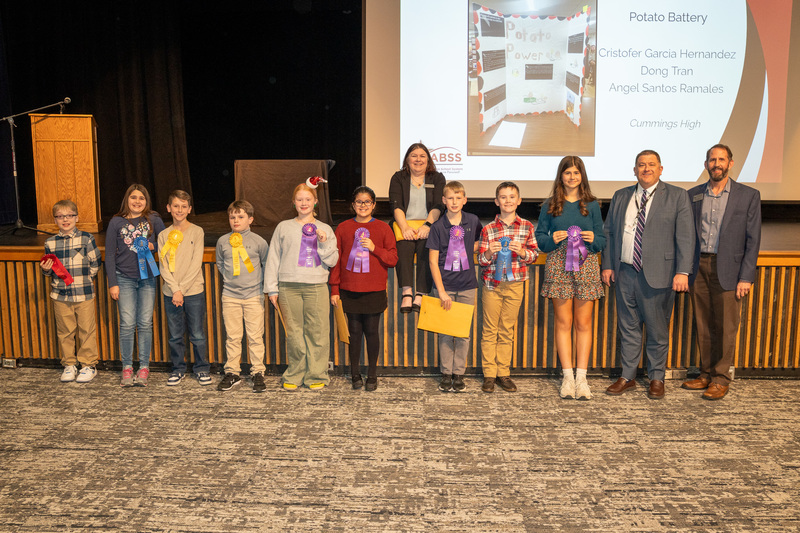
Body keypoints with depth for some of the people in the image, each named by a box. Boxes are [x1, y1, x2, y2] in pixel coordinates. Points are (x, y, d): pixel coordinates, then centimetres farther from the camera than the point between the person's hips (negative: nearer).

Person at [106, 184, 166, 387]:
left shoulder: (154, 220, 3)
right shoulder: (116, 222, 2)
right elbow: (109, 255, 3)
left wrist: (153, 246, -10)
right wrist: (112, 283, -2)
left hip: (147, 278, 1)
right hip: (124, 279, -1)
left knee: (145, 323, 3)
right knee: (127, 324, -3)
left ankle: (144, 368, 12)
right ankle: (127, 368, 9)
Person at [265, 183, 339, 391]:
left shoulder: (325, 229, 12)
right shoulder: (283, 227, 11)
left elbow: (332, 261, 8)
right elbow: (273, 258, 11)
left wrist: (324, 242, -8)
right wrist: (272, 288, 5)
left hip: (316, 287, 0)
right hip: (289, 287, 0)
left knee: (317, 332, -2)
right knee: (294, 334, 3)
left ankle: (316, 375, 10)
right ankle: (294, 375, 15)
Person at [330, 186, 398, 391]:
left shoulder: (383, 228, 3)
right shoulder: (343, 228, 6)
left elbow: (393, 259, 1)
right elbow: (335, 260, 6)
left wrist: (374, 248, -14)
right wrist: (334, 289, 3)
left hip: (374, 291, -1)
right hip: (349, 291, 1)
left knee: (371, 332, 3)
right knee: (354, 332, 7)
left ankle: (372, 375, 17)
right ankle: (355, 374, 20)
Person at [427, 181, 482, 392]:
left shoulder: (473, 221, 1)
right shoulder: (438, 226, -4)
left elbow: (477, 243, 23)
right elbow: (433, 261, -6)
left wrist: (476, 249, -1)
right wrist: (441, 291, -11)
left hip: (467, 286, 2)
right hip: (445, 285, -1)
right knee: (445, 331, 4)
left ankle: (459, 373, 17)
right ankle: (446, 373, 15)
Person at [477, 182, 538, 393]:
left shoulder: (526, 227, 3)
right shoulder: (488, 229, 0)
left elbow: (534, 254, 5)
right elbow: (480, 259, 2)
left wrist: (522, 251, -15)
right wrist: (489, 253, -19)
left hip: (514, 284, 1)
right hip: (492, 283, -1)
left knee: (507, 331, 8)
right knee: (490, 330, 4)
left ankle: (503, 373, 18)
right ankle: (489, 374, 12)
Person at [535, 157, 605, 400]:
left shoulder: (591, 205, 10)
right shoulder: (550, 205, 9)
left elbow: (602, 240, 11)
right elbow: (539, 236, 10)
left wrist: (593, 240, -10)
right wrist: (552, 239, -9)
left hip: (586, 265, 0)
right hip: (558, 266, 0)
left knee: (583, 323, 1)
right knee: (563, 323, 1)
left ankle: (581, 377, 6)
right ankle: (567, 377, 7)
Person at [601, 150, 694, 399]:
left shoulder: (677, 196, 1)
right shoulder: (620, 197, 12)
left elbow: (685, 236, -5)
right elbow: (608, 233, 15)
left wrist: (682, 271, -12)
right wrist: (607, 265, 8)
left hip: (657, 275, -3)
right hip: (625, 273, 4)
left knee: (657, 330, 5)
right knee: (628, 328, 11)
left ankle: (656, 379, 21)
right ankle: (627, 377, 22)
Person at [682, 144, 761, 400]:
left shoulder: (748, 195, 1)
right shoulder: (693, 195, 9)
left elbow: (753, 240, -1)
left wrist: (746, 277, -7)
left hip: (727, 270, -3)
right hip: (698, 268, 3)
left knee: (725, 327, 2)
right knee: (703, 326, 9)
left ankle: (720, 379, 13)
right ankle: (706, 374, 21)